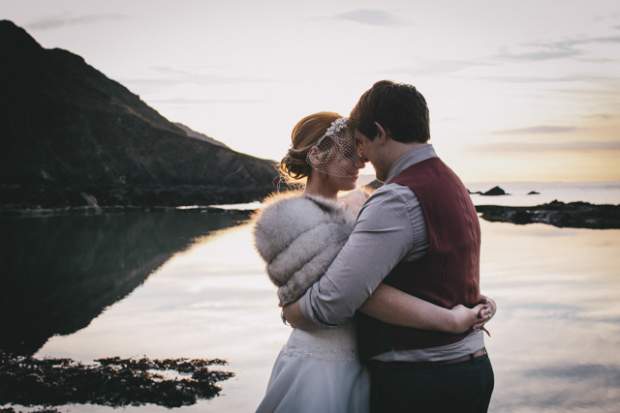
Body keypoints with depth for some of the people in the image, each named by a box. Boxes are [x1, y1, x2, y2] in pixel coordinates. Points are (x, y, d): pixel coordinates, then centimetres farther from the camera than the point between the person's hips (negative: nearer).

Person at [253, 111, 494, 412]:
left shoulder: (349, 212, 10)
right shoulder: (293, 218, -16)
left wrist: (465, 312, -6)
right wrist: (453, 321, -23)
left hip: (358, 368, 8)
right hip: (322, 371, -8)